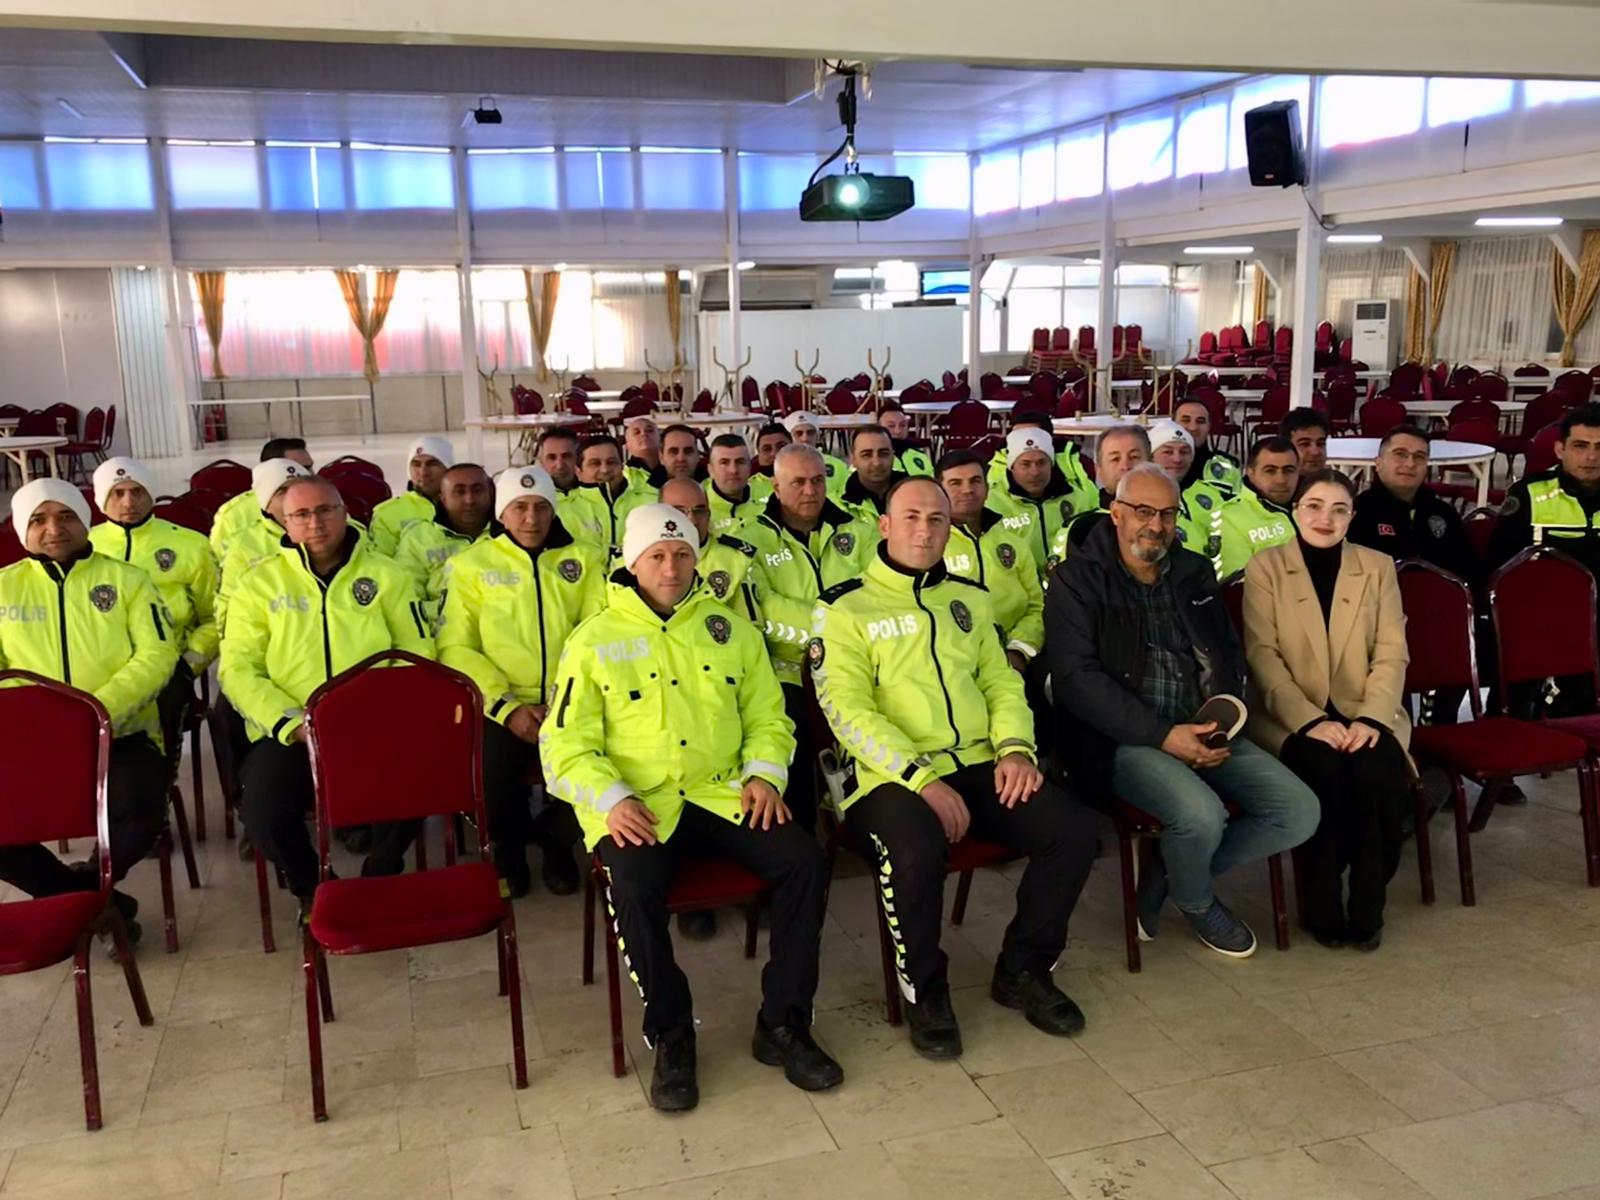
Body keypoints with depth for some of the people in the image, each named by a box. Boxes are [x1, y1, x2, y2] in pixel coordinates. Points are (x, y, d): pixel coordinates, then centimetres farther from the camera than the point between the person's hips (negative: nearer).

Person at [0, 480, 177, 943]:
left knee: (139, 815, -29)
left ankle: (70, 895, 3)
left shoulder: (126, 579, 6)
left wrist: (98, 709, -18)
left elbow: (157, 655, -4)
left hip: (120, 737, -2)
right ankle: (96, 900, 1)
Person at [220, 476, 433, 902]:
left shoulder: (386, 575, 9)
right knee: (263, 816, -25)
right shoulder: (259, 583, 7)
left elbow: (417, 654, 6)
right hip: (289, 734, 0)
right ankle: (309, 887, 10)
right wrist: (293, 724, -13)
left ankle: (380, 879, 6)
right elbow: (238, 668, 1)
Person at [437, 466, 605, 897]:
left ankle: (554, 837, 13)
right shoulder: (471, 564, 8)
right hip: (502, 708, -1)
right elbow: (455, 647, -1)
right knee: (485, 794, -25)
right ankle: (510, 841, 14)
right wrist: (507, 706, -13)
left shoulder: (584, 559, 12)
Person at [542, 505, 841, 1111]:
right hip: (638, 806, -2)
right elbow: (565, 747, 2)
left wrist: (764, 773, -3)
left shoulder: (729, 629, 14)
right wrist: (612, 798, -15)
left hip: (724, 794, 3)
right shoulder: (593, 641, 6)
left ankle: (783, 1024, -4)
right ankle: (670, 1036, -10)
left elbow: (767, 717, 17)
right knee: (633, 886, -33)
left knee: (803, 859, -21)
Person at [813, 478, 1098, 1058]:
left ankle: (1023, 970, 7)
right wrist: (923, 777, -18)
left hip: (980, 767, 5)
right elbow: (848, 711, -8)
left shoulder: (969, 599, 20)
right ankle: (925, 992, -6)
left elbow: (1001, 682, 19)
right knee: (916, 851, -36)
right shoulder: (845, 608, 2)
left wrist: (1015, 747, -3)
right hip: (892, 775, -5)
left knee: (1074, 827, -16)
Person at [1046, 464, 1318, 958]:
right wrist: (1163, 735, -19)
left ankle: (1168, 876, 8)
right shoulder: (1077, 580, -4)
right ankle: (1197, 903, 6)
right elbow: (1076, 677, -14)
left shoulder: (1195, 573, 15)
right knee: (1201, 813, -31)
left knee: (1299, 811, -9)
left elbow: (1230, 653, 22)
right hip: (1123, 739, -6)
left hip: (1203, 732, 6)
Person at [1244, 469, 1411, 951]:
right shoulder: (1265, 567, 3)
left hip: (1363, 712, 2)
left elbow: (1392, 653, 3)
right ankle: (1321, 907, -12)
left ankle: (1366, 908, -8)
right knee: (1323, 771, -32)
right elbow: (1262, 655, -7)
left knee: (1380, 775, -29)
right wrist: (1309, 720, -19)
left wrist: (1371, 718, -15)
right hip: (1291, 718, -2)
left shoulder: (1378, 566, 10)